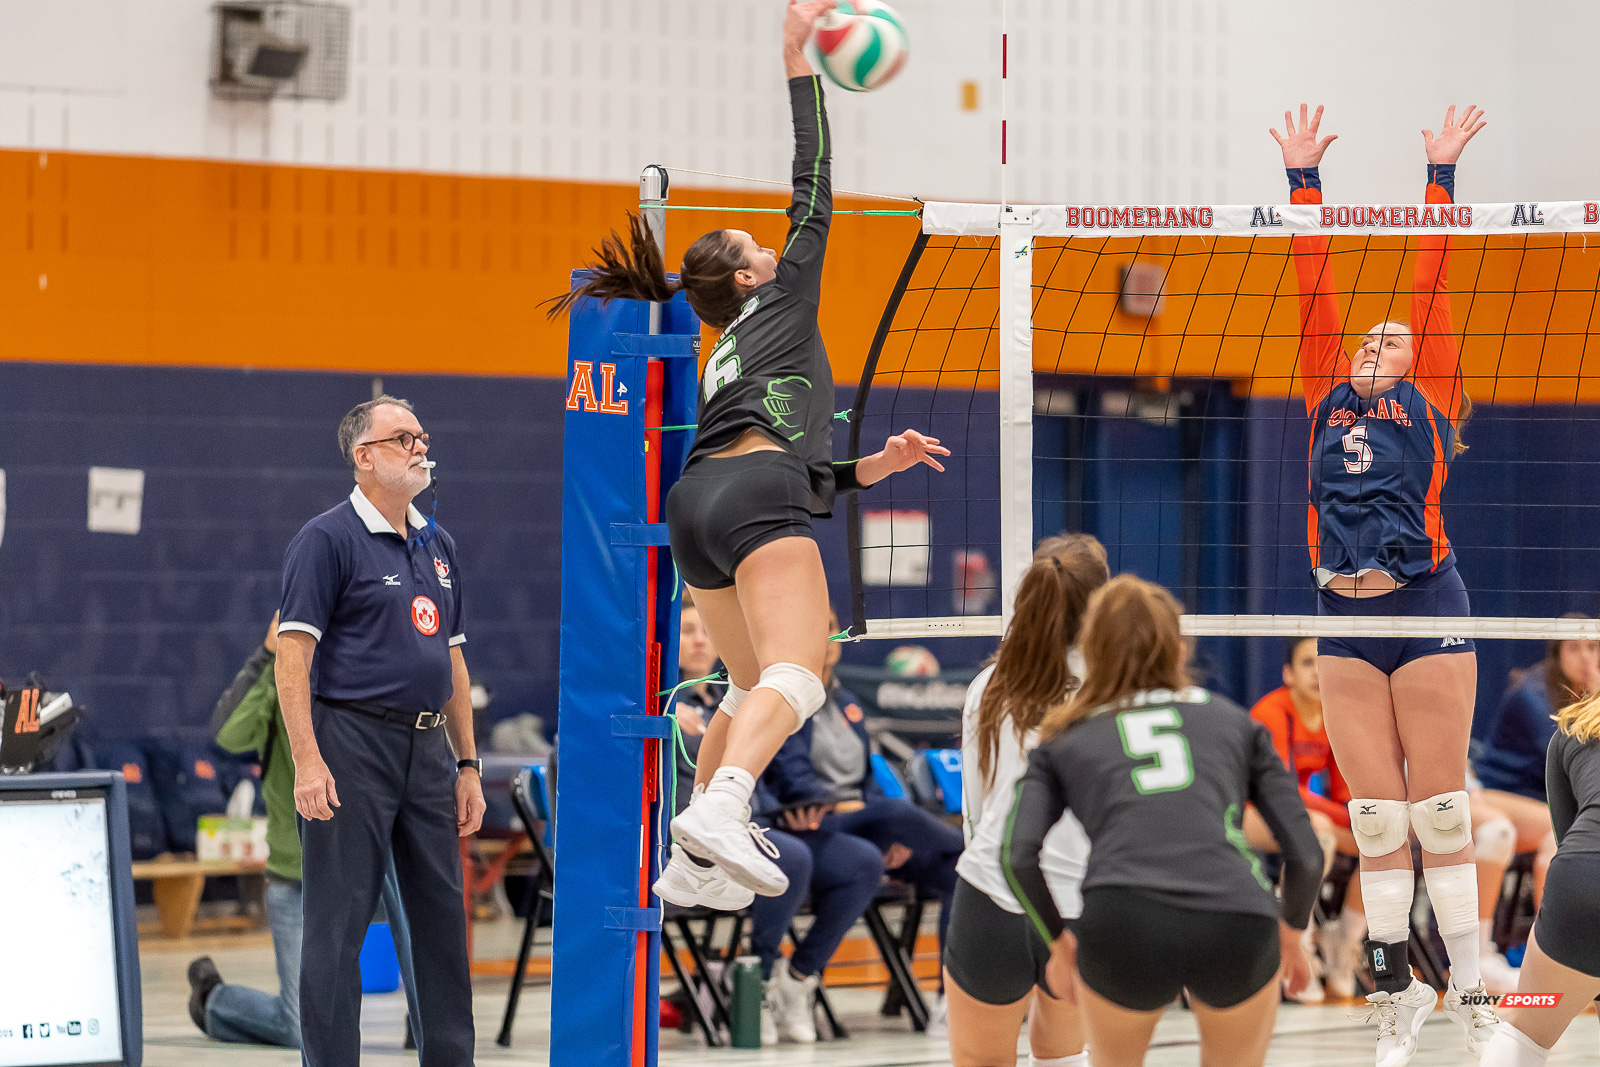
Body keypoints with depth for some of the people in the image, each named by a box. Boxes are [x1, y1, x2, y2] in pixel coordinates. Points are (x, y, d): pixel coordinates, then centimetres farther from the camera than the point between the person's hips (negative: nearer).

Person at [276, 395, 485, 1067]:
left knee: (443, 918, 10)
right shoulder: (328, 538, -6)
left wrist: (467, 765, 15)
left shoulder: (437, 545, 16)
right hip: (353, 742, -7)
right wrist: (307, 762, -20)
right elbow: (292, 656, -11)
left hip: (427, 749, 7)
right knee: (338, 925, -4)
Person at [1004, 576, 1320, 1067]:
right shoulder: (1233, 720, 26)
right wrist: (1291, 932, 35)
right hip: (1239, 925, 0)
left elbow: (1020, 855, 6)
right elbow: (1306, 853, 17)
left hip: (1120, 922, 0)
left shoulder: (1064, 740, 24)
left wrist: (1058, 941, 20)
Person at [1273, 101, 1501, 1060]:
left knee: (1440, 809, -1)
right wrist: (1305, 179, 13)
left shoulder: (1429, 401, 7)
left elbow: (1434, 288, 4)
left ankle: (1471, 990, 4)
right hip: (1345, 618, 3)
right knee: (1375, 817, 4)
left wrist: (1442, 175, 4)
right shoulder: (1330, 399, 15)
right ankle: (1395, 988, 10)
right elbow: (1316, 292, 14)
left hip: (1426, 608, -3)